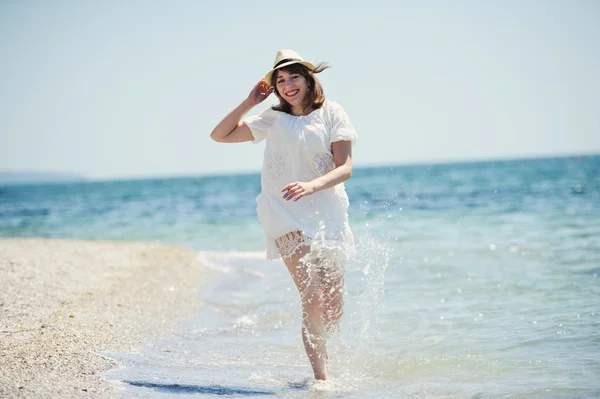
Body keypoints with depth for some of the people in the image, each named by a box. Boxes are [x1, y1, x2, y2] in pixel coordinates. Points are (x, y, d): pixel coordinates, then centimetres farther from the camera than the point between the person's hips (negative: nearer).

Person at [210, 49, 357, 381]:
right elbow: (219, 135, 13)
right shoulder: (273, 119, 10)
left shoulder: (331, 113, 3)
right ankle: (321, 378, -10)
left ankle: (318, 350, 35)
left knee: (334, 309, 4)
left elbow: (345, 168, -6)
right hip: (287, 215, -1)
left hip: (328, 214, 1)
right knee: (313, 299, -16)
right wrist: (249, 102, 4)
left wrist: (311, 186, -23)